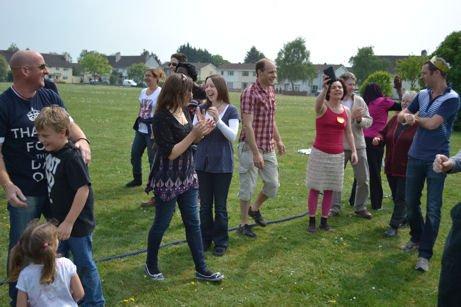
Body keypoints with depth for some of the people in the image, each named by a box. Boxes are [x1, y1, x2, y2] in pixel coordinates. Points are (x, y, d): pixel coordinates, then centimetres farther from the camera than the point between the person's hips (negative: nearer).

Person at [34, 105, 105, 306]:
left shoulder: (72, 158, -25)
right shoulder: (51, 153, 2)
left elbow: (83, 190, -27)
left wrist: (69, 222, -23)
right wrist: (56, 220, 15)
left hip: (77, 224, -9)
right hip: (58, 221, 9)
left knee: (84, 263, 8)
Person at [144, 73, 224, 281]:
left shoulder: (183, 112, 5)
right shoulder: (162, 118, -19)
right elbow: (170, 153, -22)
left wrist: (201, 133, -3)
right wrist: (193, 134, -21)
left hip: (187, 176, 8)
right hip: (167, 179, -7)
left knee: (193, 222, 11)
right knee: (162, 223, 9)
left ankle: (201, 269, 22)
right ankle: (151, 265, 31)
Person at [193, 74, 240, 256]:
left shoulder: (231, 111, -5)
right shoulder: (202, 109, 4)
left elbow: (233, 136, -16)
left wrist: (218, 120, -29)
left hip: (222, 164, -3)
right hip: (202, 162, 3)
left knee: (220, 206, 7)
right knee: (204, 204, 13)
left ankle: (221, 242, 22)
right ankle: (205, 239, 29)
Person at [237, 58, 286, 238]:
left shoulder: (271, 91, 11)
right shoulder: (249, 93, -16)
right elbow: (247, 125, -21)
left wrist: (278, 140, 17)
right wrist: (256, 153, -24)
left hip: (268, 147, 8)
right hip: (250, 147, -7)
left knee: (273, 184, 9)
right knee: (247, 186, 1)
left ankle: (255, 209, 34)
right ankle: (244, 224, 16)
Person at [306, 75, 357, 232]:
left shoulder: (346, 111, 7)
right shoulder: (323, 107, -8)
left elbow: (348, 133, 14)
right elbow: (318, 103, -34)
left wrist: (354, 151, 6)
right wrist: (324, 89, -53)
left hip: (337, 155, 4)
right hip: (320, 153, -4)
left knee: (330, 190, 10)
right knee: (315, 188, 2)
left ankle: (324, 222, 21)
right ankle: (312, 221, 14)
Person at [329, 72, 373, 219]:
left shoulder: (359, 101, 4)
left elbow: (369, 121, 4)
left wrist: (360, 119, -16)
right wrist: (351, 116, -22)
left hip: (358, 145, 3)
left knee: (363, 179, 8)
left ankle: (361, 207, 25)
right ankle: (334, 208, 21)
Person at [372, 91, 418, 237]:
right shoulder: (395, 119, 10)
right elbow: (384, 133, 18)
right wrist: (378, 139, -2)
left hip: (407, 168, -6)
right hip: (391, 167, 6)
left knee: (401, 198, -1)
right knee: (396, 196, 16)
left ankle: (394, 226, 6)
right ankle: (405, 218, 36)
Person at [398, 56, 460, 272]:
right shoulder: (422, 95, 8)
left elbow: (432, 124, -21)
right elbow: (401, 116, 13)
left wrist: (416, 117, -2)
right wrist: (407, 116, -10)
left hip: (437, 159, -6)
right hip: (415, 156, 6)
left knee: (433, 208, -2)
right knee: (410, 201, 14)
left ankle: (424, 254, 4)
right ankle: (416, 238, 35)